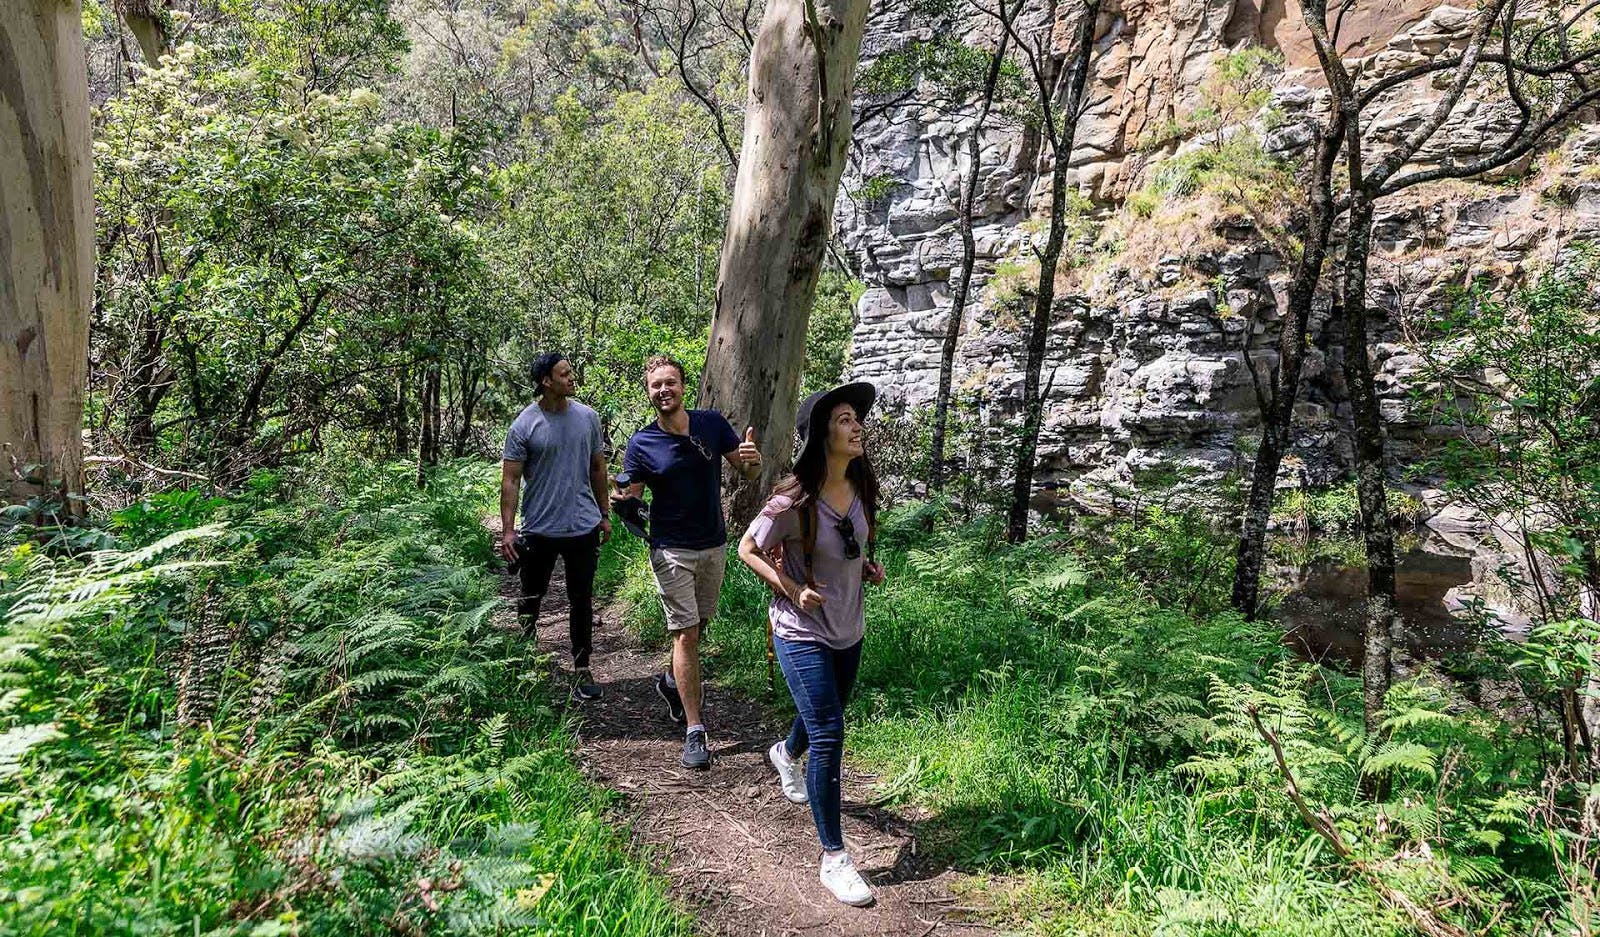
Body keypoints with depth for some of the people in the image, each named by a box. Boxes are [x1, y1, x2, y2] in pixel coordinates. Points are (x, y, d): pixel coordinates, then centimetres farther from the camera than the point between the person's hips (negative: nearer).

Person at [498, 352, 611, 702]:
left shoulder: (587, 417, 3)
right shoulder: (524, 425, -9)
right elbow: (510, 480, -9)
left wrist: (604, 515, 14)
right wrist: (508, 530, -14)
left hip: (583, 527, 2)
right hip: (539, 529, -2)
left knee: (581, 601, 8)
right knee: (531, 598, 13)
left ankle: (581, 669, 18)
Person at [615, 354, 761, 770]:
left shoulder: (713, 424, -3)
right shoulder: (642, 444, -9)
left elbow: (748, 472, 3)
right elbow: (631, 494, -4)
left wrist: (753, 459, -21)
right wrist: (619, 500, -28)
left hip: (714, 546, 4)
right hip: (672, 550, -3)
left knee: (698, 626, 18)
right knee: (685, 633, -7)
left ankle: (672, 681, 47)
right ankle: (694, 731, -1)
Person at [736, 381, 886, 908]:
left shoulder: (860, 489, -3)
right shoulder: (795, 500, -23)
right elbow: (748, 550, -10)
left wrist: (868, 566, -1)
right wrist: (792, 590, -20)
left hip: (849, 630, 7)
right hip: (803, 633, -7)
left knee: (825, 716, 25)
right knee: (828, 735, -9)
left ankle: (785, 754, 61)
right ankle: (833, 859, 3)